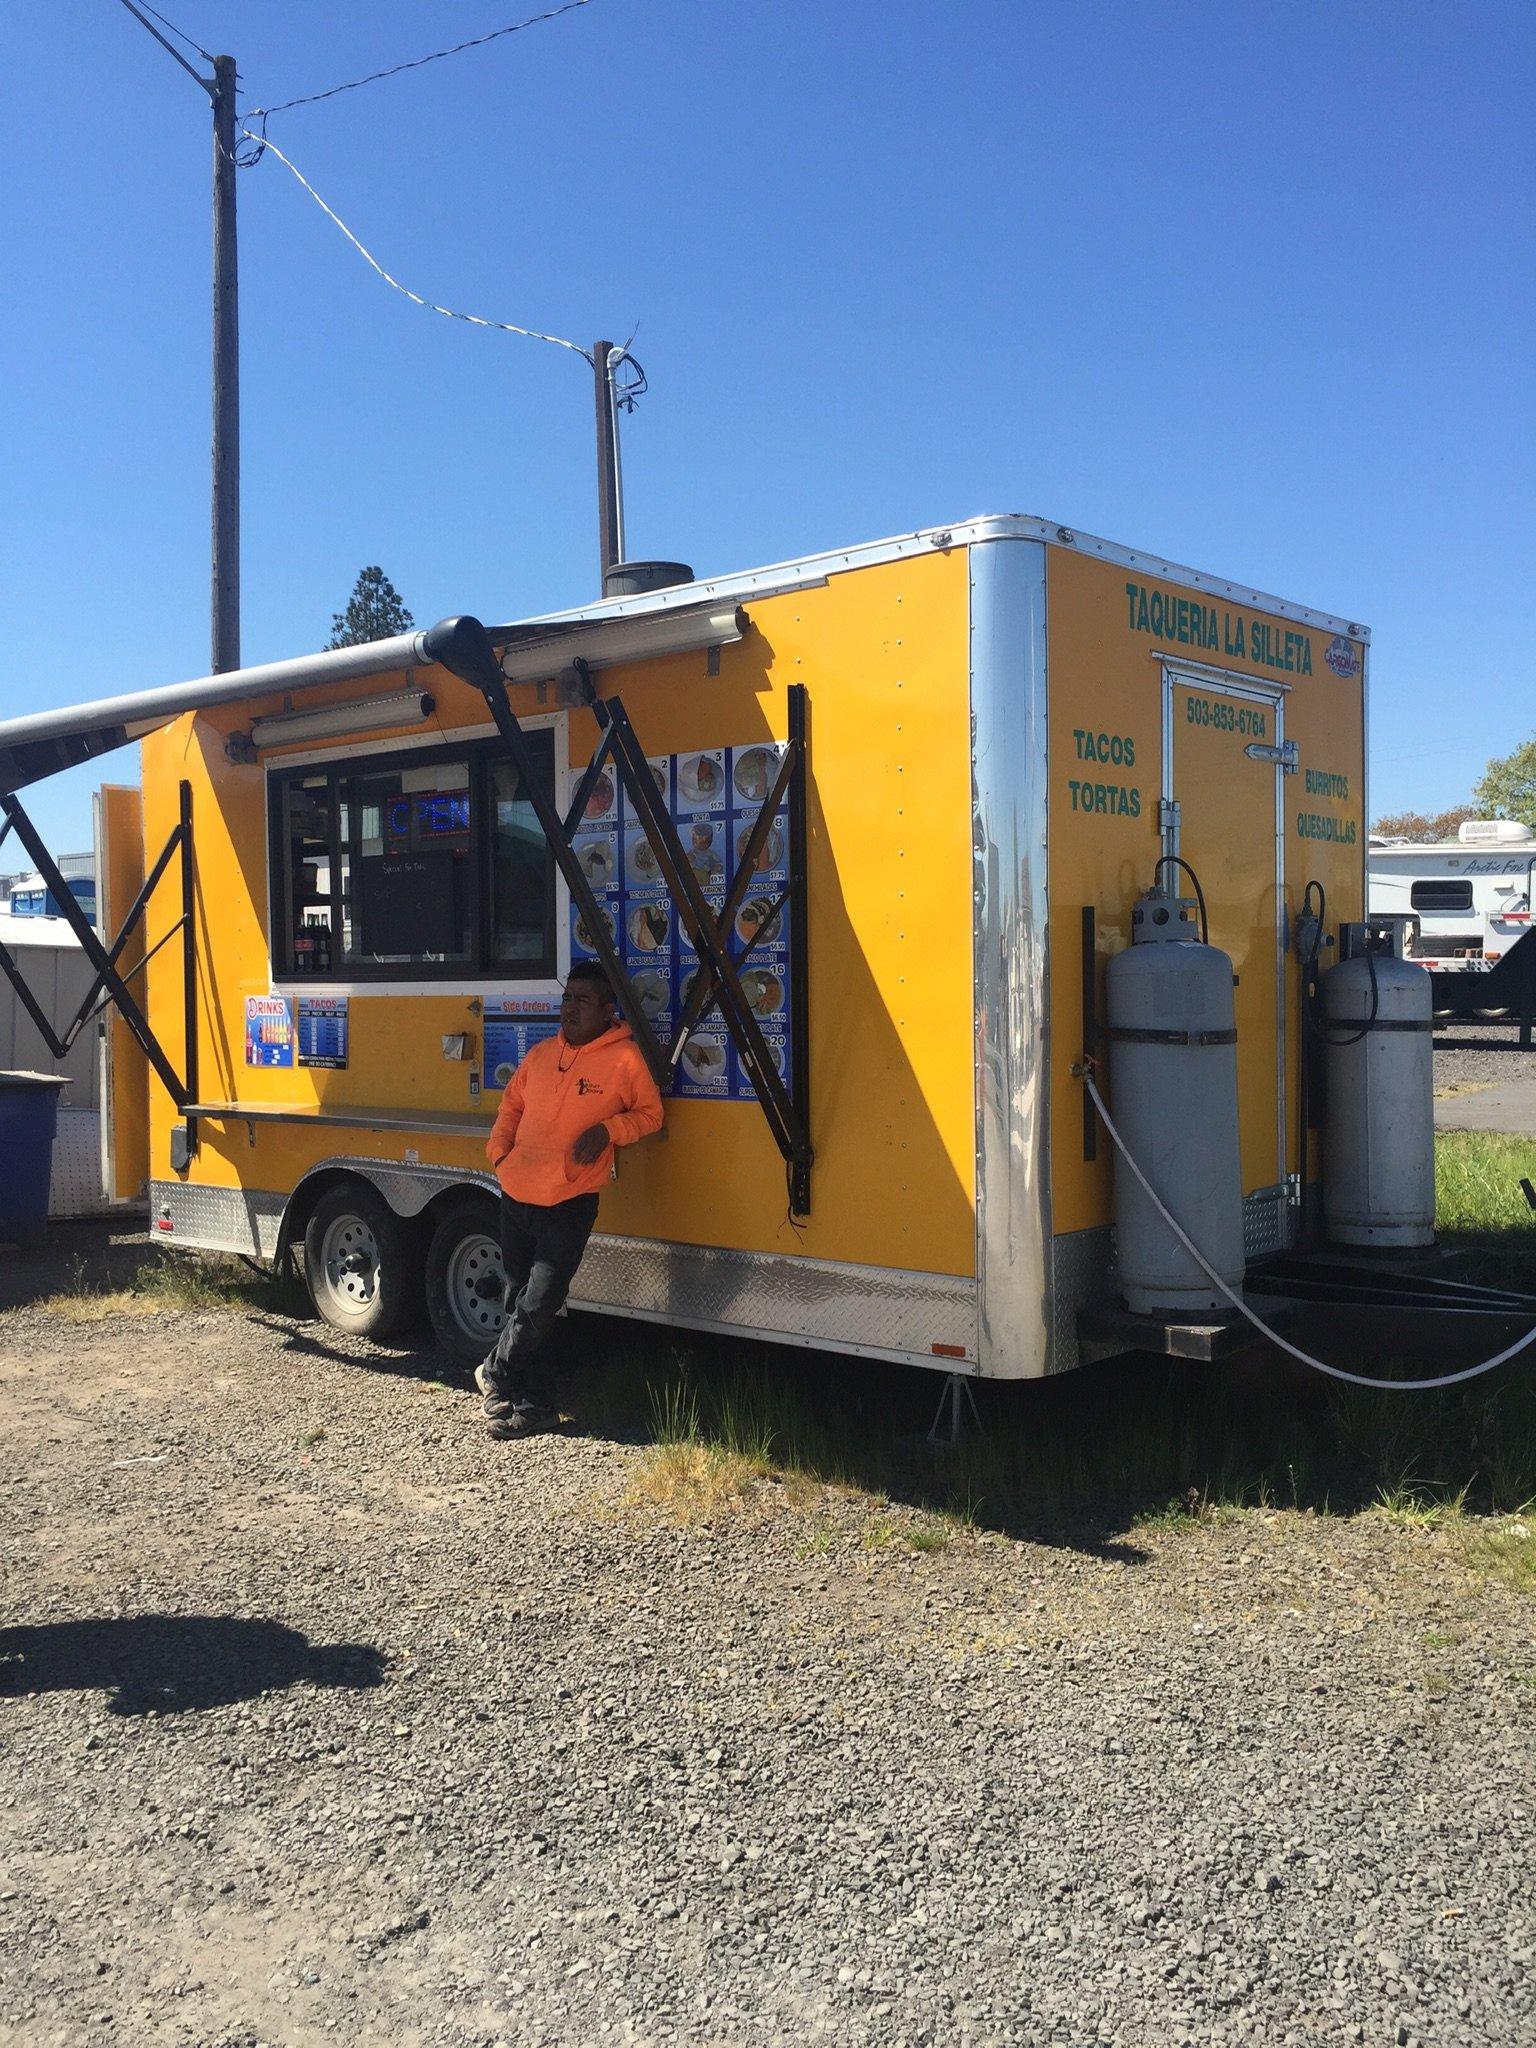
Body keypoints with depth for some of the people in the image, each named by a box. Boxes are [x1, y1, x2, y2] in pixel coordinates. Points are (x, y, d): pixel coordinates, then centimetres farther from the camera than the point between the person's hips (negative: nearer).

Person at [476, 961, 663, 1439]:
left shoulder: (625, 1058, -7)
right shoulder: (542, 1054, 10)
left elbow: (650, 1114, 1)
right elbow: (512, 1103, 22)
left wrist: (607, 1130, -15)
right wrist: (498, 1150, 7)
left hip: (569, 1204, -6)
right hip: (516, 1196, 6)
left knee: (538, 1303, -9)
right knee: (520, 1301, 12)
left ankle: (496, 1372, 15)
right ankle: (533, 1402, 23)